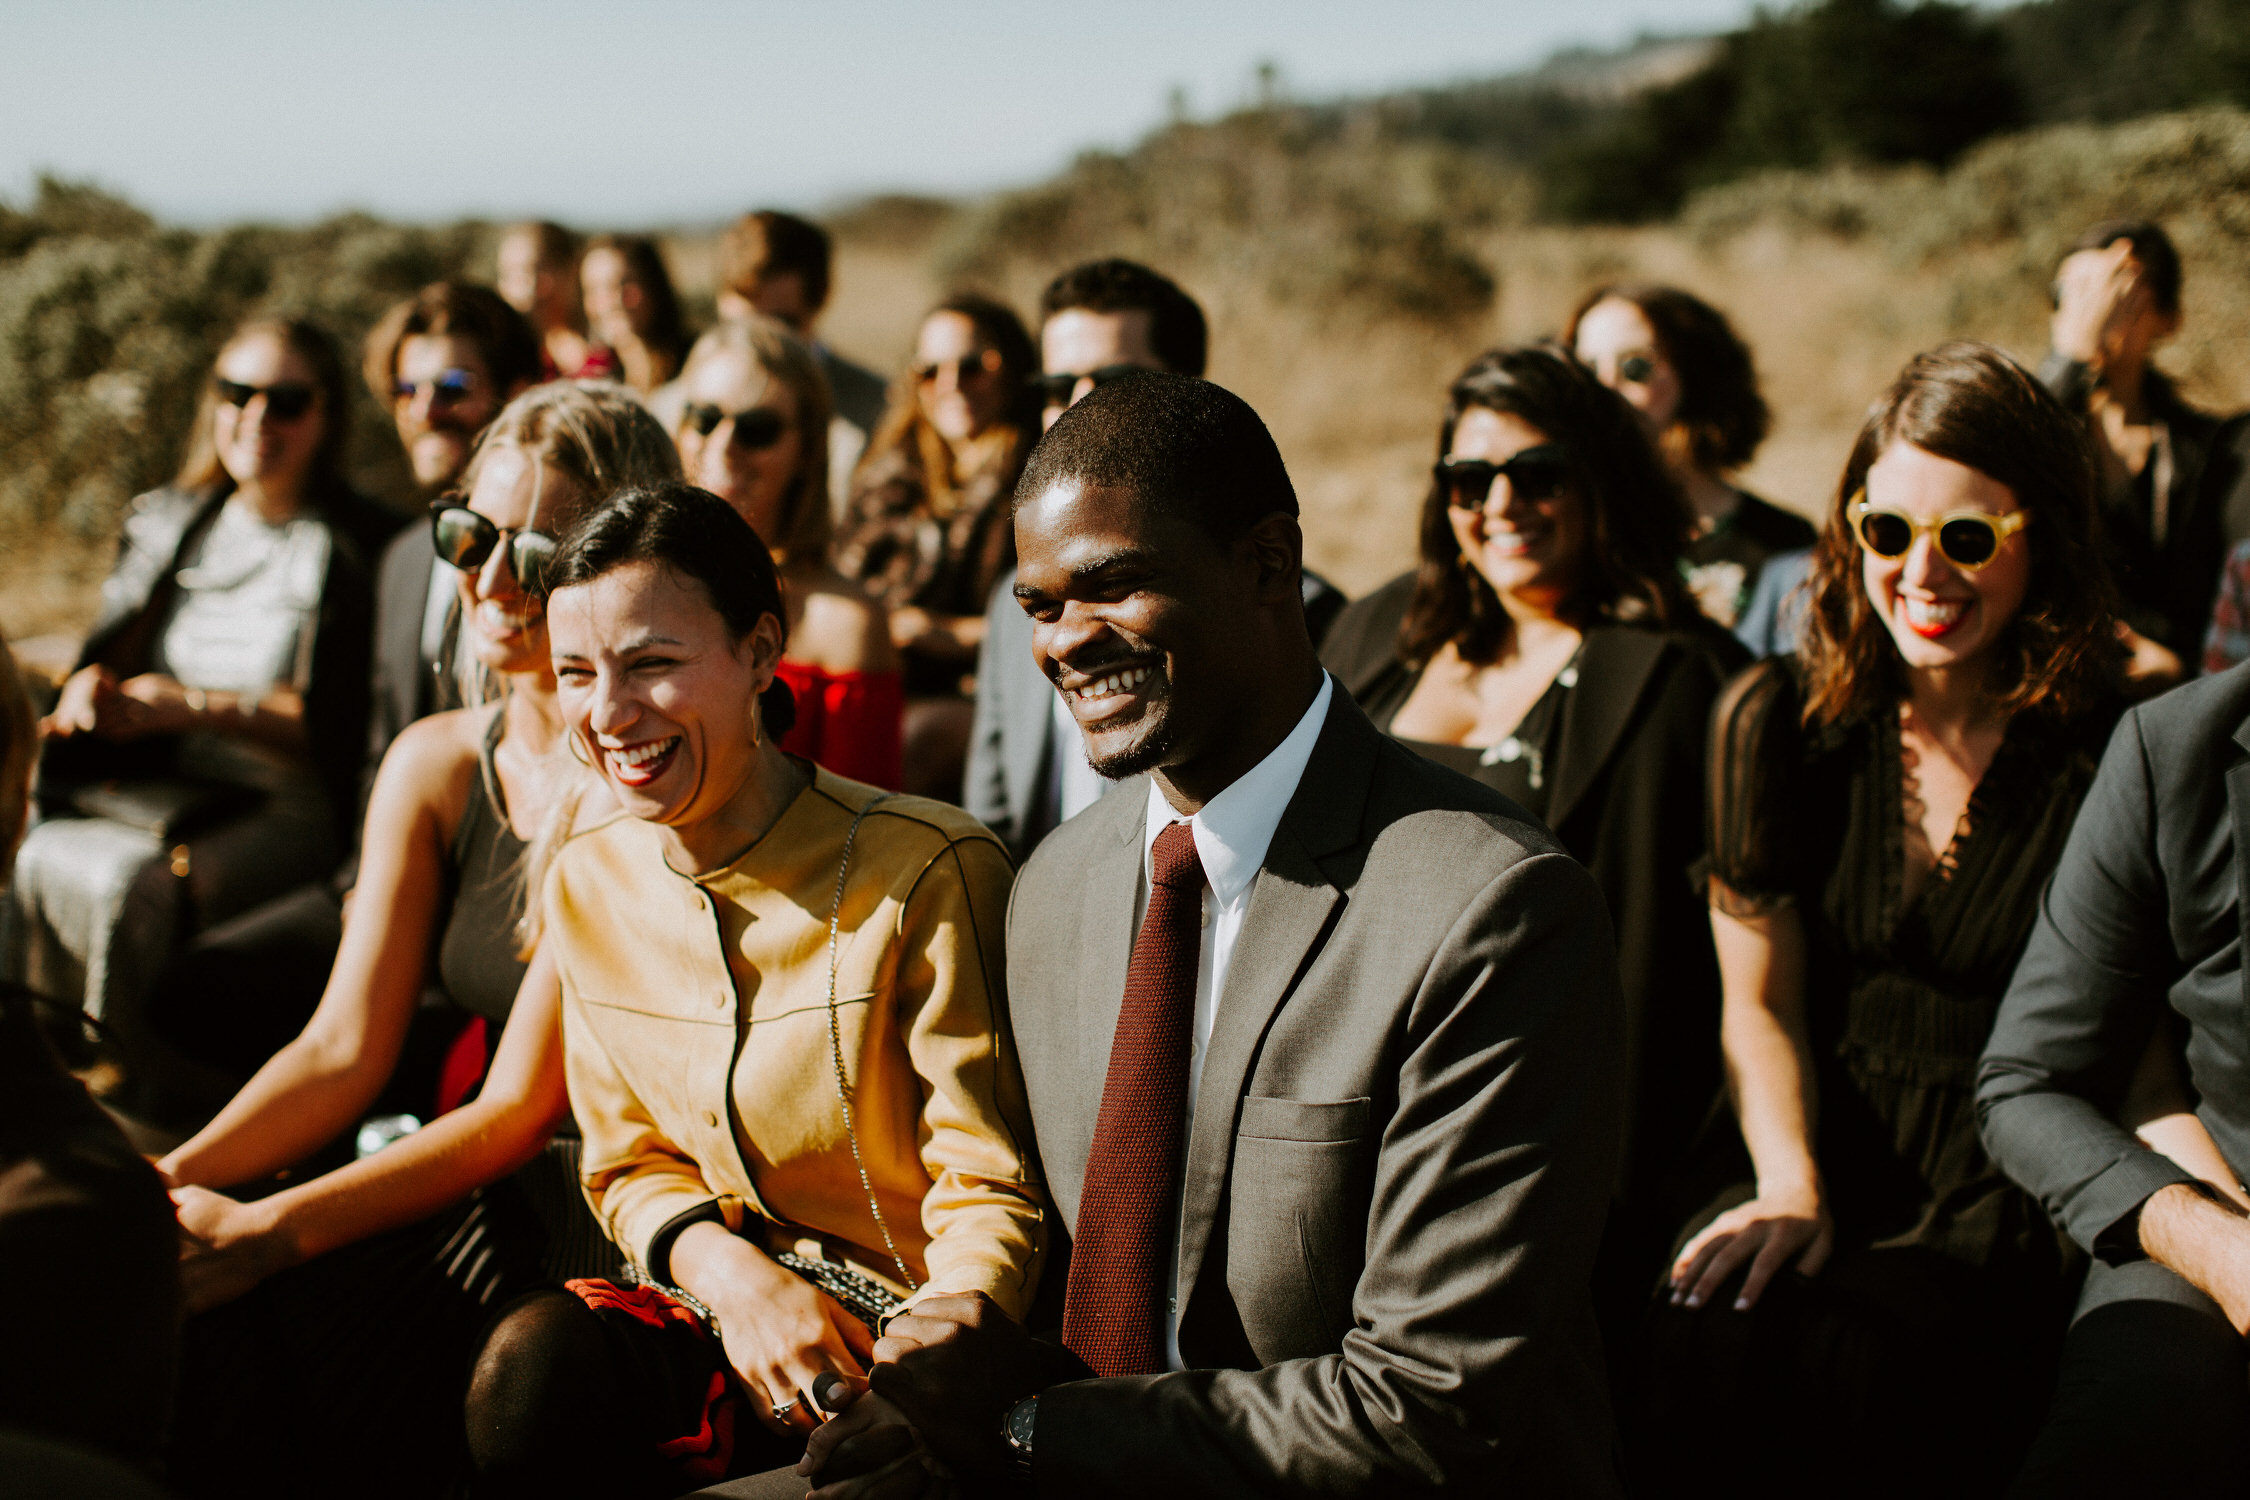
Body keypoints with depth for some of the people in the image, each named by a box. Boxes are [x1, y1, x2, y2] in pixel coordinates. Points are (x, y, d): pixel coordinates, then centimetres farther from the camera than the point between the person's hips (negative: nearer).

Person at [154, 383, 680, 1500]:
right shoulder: (436, 765, 9)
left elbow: (523, 1105, -15)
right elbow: (345, 1049, 5)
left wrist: (266, 1230, -21)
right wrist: (175, 1177, -12)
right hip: (443, 1174, 6)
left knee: (222, 1348, -25)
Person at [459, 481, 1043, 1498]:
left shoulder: (927, 873, -15)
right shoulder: (587, 883, 4)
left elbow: (988, 1196, -12)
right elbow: (631, 1166, 13)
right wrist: (731, 1271, -10)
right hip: (722, 1316, 5)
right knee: (531, 1357, -27)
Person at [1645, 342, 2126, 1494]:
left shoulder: (2117, 755, -2)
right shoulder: (1778, 721, 7)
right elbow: (1760, 1002, 7)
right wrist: (1789, 1190, -8)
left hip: (2009, 1198, -2)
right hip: (1824, 1161, 2)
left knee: (1846, 1348, -33)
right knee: (1696, 1333, -31)